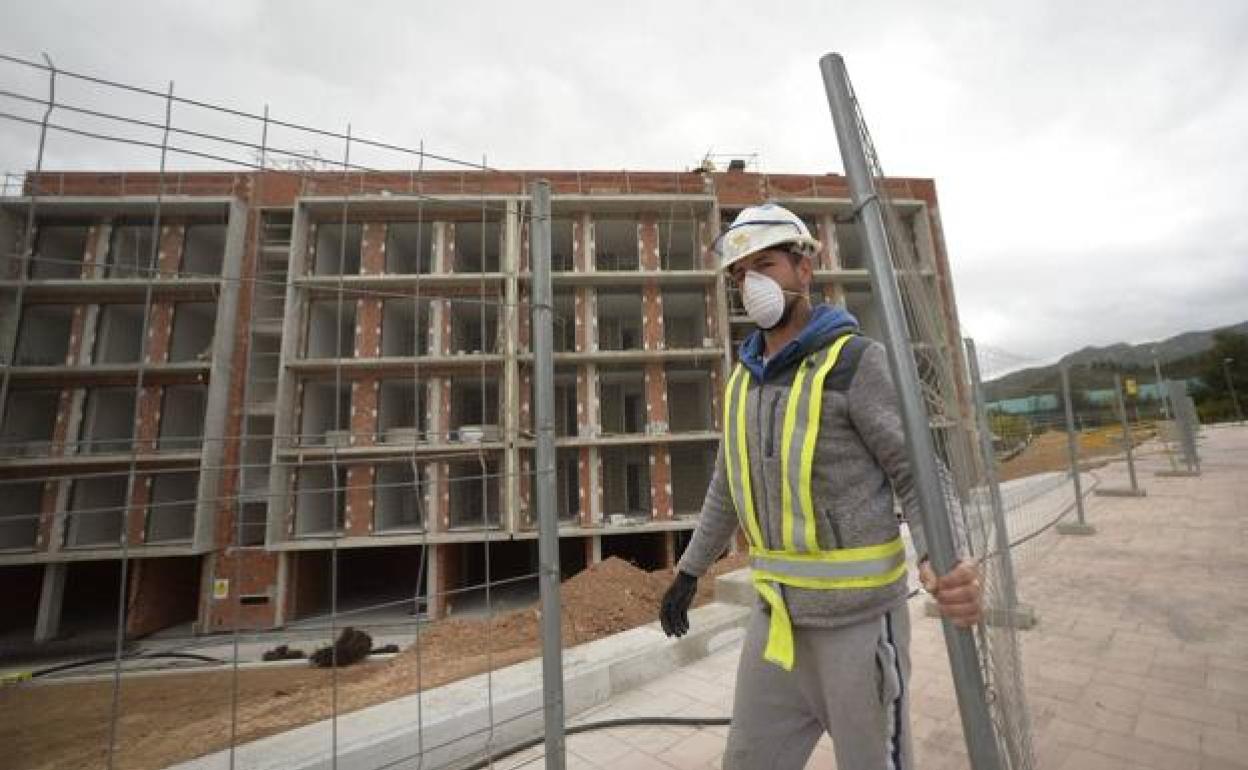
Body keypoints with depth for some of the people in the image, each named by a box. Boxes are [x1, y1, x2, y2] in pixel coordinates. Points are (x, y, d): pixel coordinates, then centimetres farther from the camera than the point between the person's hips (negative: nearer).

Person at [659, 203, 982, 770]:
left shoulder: (857, 361, -13)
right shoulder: (745, 378, 6)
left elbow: (920, 477, -12)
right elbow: (729, 488, 14)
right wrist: (689, 571, 17)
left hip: (858, 611, -6)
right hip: (779, 611, 6)